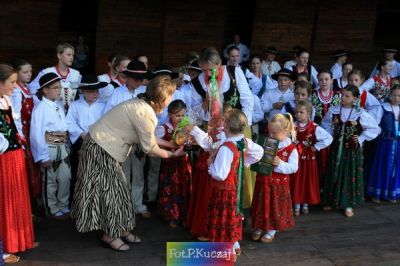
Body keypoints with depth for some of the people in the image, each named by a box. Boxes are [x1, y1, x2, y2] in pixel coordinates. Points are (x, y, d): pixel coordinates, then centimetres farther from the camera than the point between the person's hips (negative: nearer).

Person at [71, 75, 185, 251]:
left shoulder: (141, 104, 4)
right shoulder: (144, 113, -25)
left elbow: (148, 139, 11)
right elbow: (150, 149, -16)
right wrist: (173, 154, -4)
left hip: (104, 145, 10)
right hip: (101, 149, -10)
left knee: (116, 187, 15)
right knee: (109, 189, 1)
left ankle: (120, 229, 26)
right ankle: (110, 234, 15)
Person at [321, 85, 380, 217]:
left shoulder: (361, 113, -10)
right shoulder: (333, 110, -4)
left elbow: (374, 129, -3)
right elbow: (325, 125, 11)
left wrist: (361, 138, -8)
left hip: (352, 149, -2)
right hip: (336, 147, 2)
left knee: (350, 175, 5)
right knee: (334, 174, 11)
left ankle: (348, 204, 16)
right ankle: (331, 200, 26)